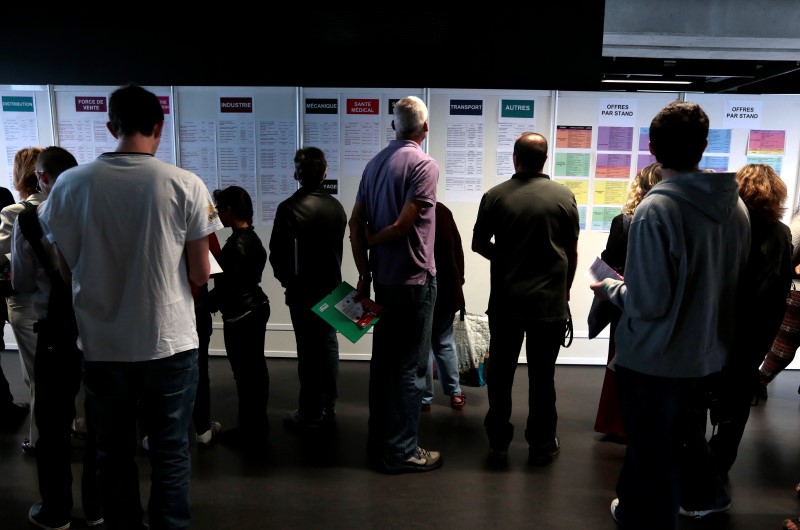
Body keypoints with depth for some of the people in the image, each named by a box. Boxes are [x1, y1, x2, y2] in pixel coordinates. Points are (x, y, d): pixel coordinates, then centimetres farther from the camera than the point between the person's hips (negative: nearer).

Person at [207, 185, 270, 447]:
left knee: (245, 373, 0)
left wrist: (204, 305, -7)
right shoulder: (252, 238, 8)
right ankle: (258, 424, 30)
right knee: (256, 369, 17)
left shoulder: (236, 244, -20)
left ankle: (250, 432, 11)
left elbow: (227, 285, -20)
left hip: (240, 316, -10)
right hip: (256, 308, 10)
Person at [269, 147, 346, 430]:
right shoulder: (337, 207, 2)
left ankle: (310, 414, 11)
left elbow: (277, 253, -13)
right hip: (331, 287, 6)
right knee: (329, 346, 13)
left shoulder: (289, 208, -16)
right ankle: (328, 408, 23)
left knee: (308, 352, 1)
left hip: (303, 290, -5)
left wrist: (286, 280, 5)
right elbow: (338, 247, 9)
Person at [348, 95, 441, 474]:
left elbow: (355, 222, 4)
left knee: (383, 361, 14)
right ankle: (401, 451, 11)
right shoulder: (424, 165, -12)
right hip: (414, 279, -7)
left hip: (383, 279, 7)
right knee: (410, 367, 2)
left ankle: (378, 442, 25)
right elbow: (403, 225, -20)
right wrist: (371, 240, -1)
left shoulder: (375, 163, 9)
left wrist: (364, 273, 4)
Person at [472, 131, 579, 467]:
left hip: (505, 301, 0)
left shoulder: (495, 196, -5)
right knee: (542, 376, 10)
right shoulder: (563, 196, -3)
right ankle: (541, 446, 22)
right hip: (550, 302, 0)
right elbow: (572, 252, 3)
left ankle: (498, 444, 20)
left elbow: (478, 245, 5)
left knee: (501, 373, 12)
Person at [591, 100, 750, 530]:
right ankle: (702, 495, 53)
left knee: (652, 449, 14)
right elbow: (730, 281, 7)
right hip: (707, 350, 7)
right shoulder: (736, 205, -3)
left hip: (654, 357, -7)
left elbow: (648, 303, -25)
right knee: (681, 425, 31)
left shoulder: (656, 210, -26)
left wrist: (610, 288, -7)